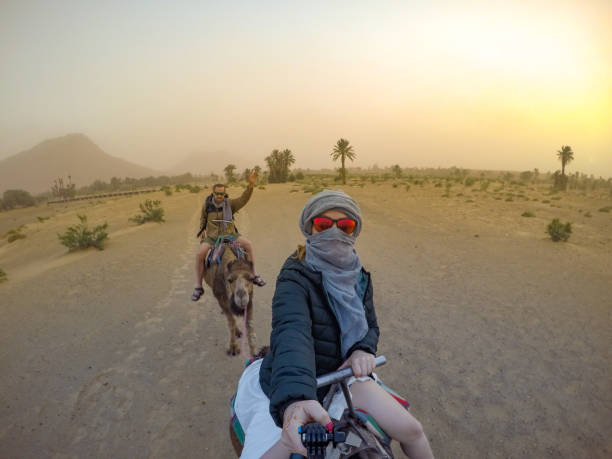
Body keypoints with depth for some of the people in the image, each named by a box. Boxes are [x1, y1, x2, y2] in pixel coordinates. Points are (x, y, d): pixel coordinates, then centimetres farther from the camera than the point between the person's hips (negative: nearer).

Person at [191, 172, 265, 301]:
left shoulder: (230, 203, -5)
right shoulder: (207, 205, -2)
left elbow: (243, 199, -21)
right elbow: (203, 218, 18)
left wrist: (250, 185, -35)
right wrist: (203, 229, 3)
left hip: (229, 234, 0)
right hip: (211, 236, 0)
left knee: (248, 244, -21)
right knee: (199, 254, -24)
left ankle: (254, 275, -7)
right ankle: (198, 287, -9)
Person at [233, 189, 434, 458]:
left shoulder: (358, 277, 0)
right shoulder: (296, 279, -21)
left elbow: (370, 325, 7)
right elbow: (292, 333, -39)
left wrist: (363, 349, -17)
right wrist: (295, 398, -56)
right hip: (284, 391, -4)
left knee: (410, 430, -6)